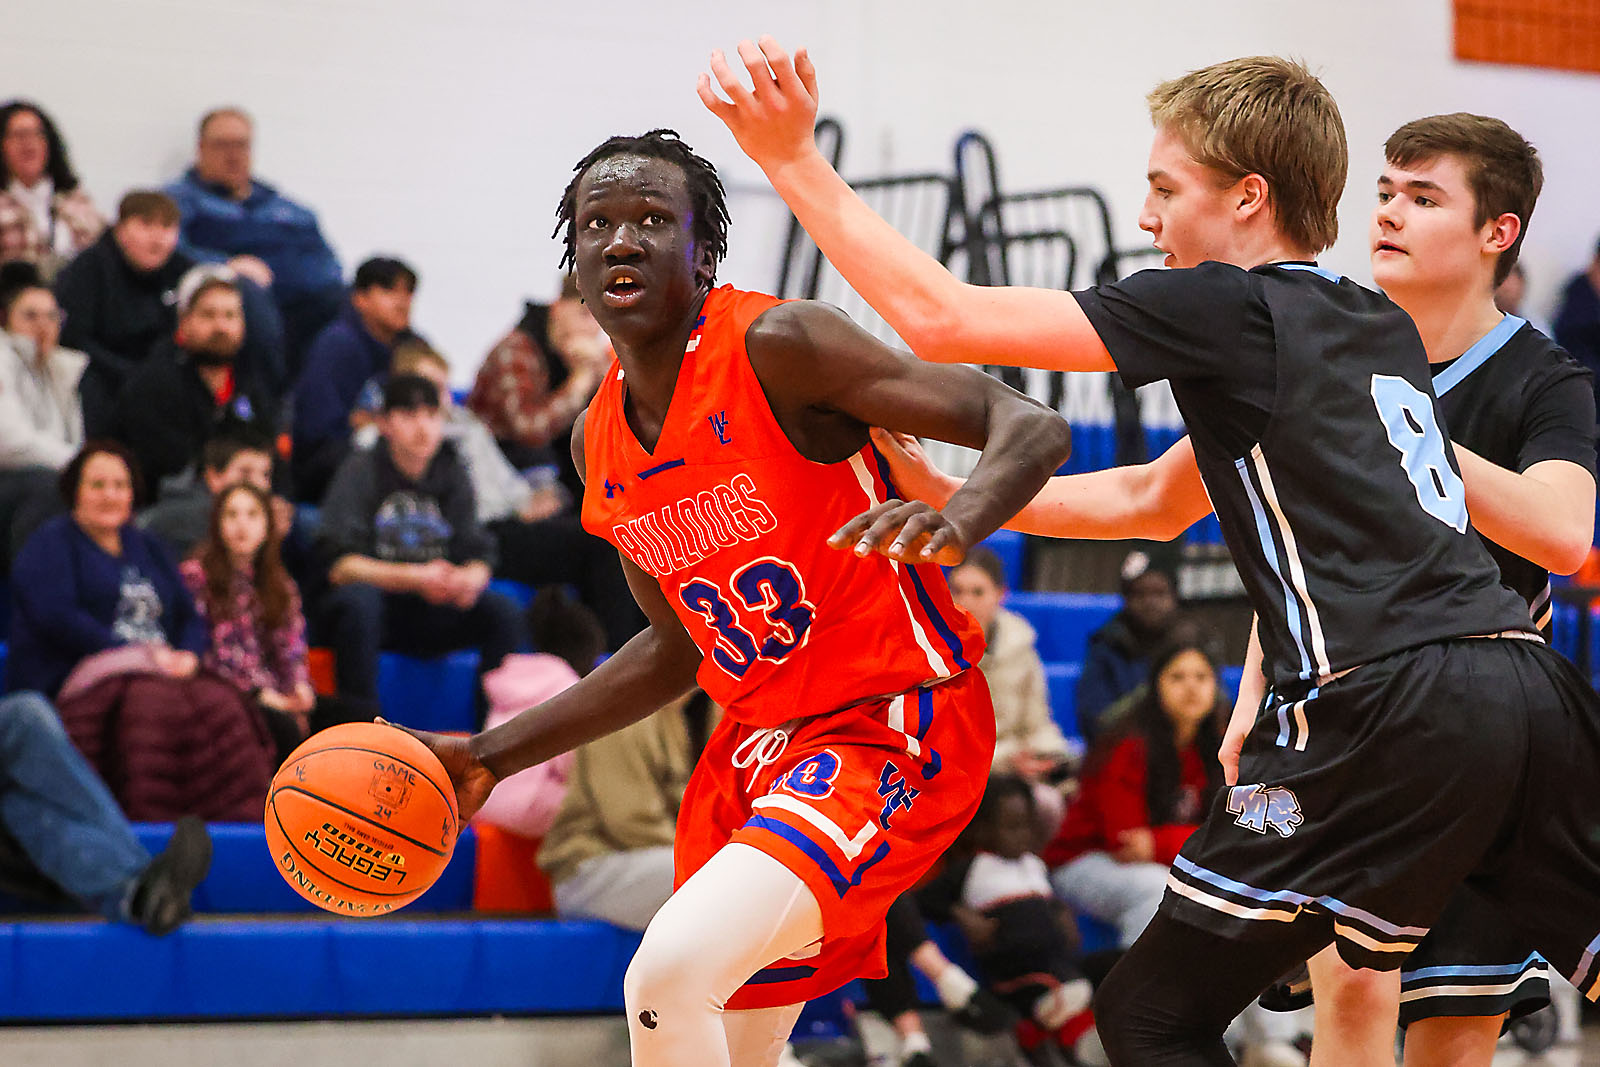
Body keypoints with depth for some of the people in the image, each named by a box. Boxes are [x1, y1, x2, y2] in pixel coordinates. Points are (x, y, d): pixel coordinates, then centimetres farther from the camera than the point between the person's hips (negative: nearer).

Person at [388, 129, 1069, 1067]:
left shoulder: (775, 347, -16)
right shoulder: (600, 443, 6)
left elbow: (1030, 427, -21)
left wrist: (953, 529, -42)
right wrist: (489, 758, 14)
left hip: (892, 728, -8)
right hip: (758, 742, 9)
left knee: (670, 974, -26)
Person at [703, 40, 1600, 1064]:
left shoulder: (1227, 308, 1)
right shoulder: (1383, 329, 23)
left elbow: (940, 318, -2)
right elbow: (1159, 498, 34)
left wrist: (794, 157, 4)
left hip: (1394, 719, -7)